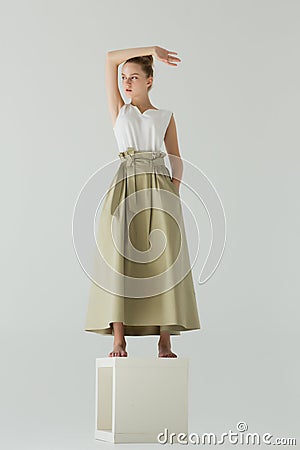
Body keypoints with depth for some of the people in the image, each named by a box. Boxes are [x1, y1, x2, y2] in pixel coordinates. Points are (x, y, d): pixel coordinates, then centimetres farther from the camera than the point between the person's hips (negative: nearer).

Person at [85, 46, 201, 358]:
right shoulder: (118, 111, 16)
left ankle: (164, 343, -7)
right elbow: (110, 58, 11)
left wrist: (175, 186, -2)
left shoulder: (165, 117, 16)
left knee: (164, 262, -8)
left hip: (159, 189, 0)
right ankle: (119, 342, -9)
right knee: (120, 262, -10)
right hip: (125, 188, 0)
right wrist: (152, 49, 9)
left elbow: (176, 157, 15)